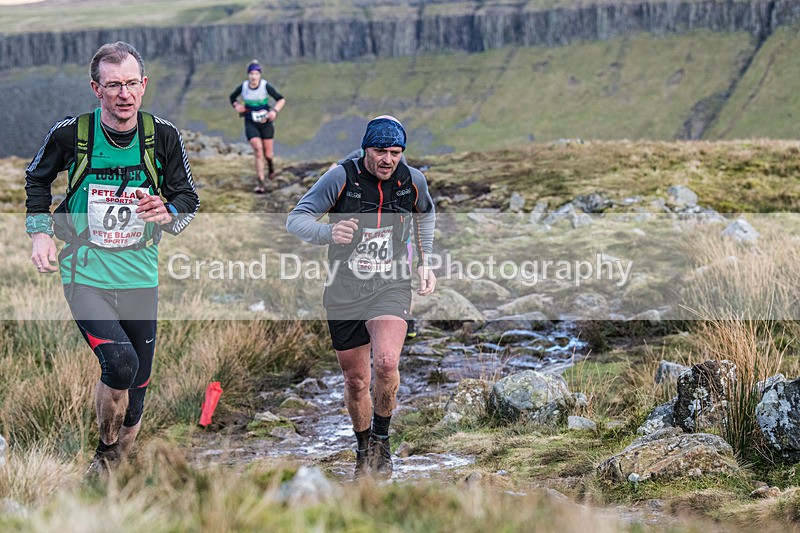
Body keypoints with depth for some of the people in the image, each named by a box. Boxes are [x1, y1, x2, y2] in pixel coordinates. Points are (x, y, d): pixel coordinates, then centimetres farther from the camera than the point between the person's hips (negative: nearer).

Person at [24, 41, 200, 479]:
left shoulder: (163, 137, -5)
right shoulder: (70, 133, -9)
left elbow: (188, 197, 5)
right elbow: (37, 179, 11)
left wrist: (168, 214, -18)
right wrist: (40, 233, 0)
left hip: (140, 278, 3)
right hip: (84, 275, -3)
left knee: (134, 395, 9)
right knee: (120, 361, -24)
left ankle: (112, 476, 32)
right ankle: (105, 452, 2)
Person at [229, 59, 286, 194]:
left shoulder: (266, 86, -13)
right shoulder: (243, 87, -6)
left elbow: (281, 99, -7)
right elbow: (232, 97, 13)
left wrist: (275, 111, -23)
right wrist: (236, 106, -6)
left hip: (266, 122, 0)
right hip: (250, 123, 0)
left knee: (267, 153, 4)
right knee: (258, 150, -17)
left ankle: (271, 165, 44)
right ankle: (261, 183, -14)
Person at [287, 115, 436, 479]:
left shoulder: (413, 181, -2)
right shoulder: (341, 177, -12)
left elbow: (426, 213, 21)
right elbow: (296, 219, -12)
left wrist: (424, 262, 14)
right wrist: (328, 233, -32)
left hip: (390, 289, 0)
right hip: (343, 294, 0)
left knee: (386, 362, -25)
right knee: (356, 381, 7)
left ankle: (381, 440, -2)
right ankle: (363, 449, 33)